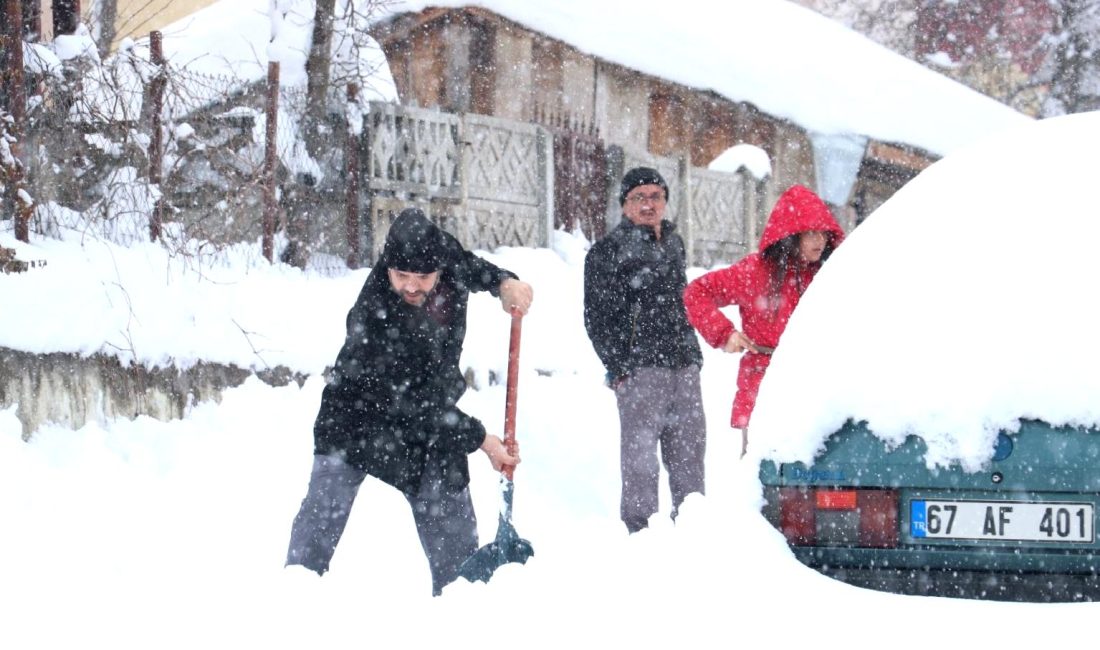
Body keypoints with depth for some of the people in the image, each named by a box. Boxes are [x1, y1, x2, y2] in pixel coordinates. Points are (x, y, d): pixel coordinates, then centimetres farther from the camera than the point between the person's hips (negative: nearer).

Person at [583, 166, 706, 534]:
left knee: (690, 454, 9)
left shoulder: (673, 243, 19)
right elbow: (597, 318, -4)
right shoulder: (606, 252, 0)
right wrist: (619, 368, -10)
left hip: (684, 367, 6)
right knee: (640, 456, -7)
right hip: (639, 369, -6)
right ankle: (639, 530, -1)